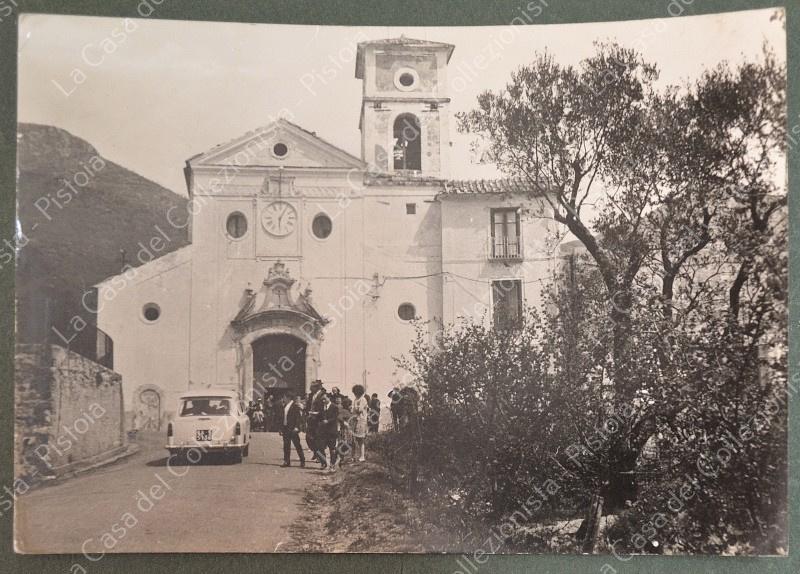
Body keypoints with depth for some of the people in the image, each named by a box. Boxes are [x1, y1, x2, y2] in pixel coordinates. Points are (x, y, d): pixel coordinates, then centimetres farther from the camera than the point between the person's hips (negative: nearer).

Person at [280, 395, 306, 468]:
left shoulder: (295, 405, -9)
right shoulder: (284, 406, 13)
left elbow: (299, 417, -13)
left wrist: (297, 427, -21)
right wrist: (281, 428, 16)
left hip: (293, 429, -7)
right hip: (286, 428, 7)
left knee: (297, 445, -3)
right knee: (286, 445, 9)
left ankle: (302, 461, 4)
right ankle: (287, 461, 15)